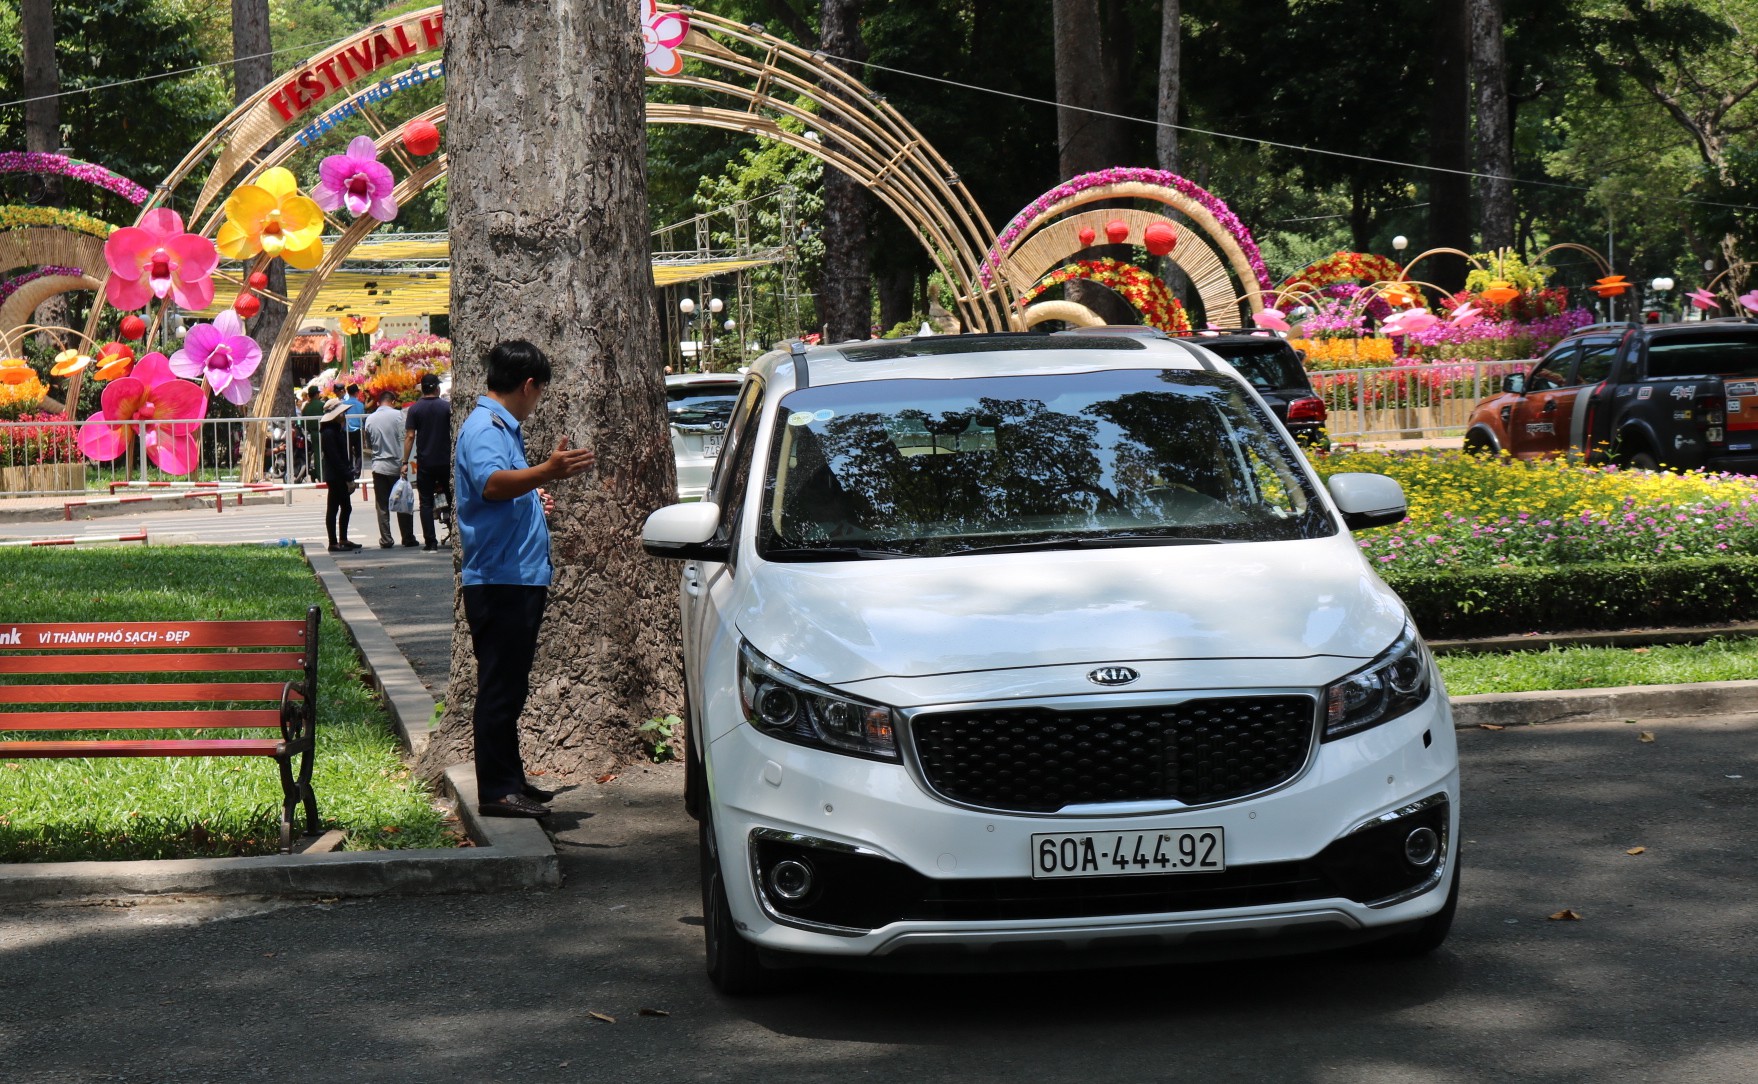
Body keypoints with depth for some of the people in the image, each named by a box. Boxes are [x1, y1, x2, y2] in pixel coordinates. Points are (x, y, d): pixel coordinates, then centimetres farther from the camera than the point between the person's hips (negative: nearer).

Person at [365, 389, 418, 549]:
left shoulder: (370, 419, 3)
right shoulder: (397, 415, -7)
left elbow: (368, 444, 13)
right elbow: (403, 439, -10)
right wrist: (404, 462, -2)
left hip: (379, 466, 2)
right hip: (396, 465, -2)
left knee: (383, 506, 5)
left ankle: (385, 540, 2)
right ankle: (408, 538, 7)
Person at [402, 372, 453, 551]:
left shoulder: (414, 409, -3)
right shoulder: (447, 407, -1)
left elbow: (409, 436, -6)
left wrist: (405, 462, -3)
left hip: (425, 462, -1)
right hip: (446, 461, 1)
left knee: (426, 503, 3)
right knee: (452, 499, 10)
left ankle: (430, 543, -3)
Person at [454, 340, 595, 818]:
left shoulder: (502, 428, 19)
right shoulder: (484, 427, -13)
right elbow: (489, 483, -35)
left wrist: (532, 500, 46)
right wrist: (546, 473, -49)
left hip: (519, 581, 11)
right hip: (499, 580, -11)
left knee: (509, 688, 16)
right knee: (500, 688, -8)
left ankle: (510, 779, 23)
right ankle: (497, 791, -6)